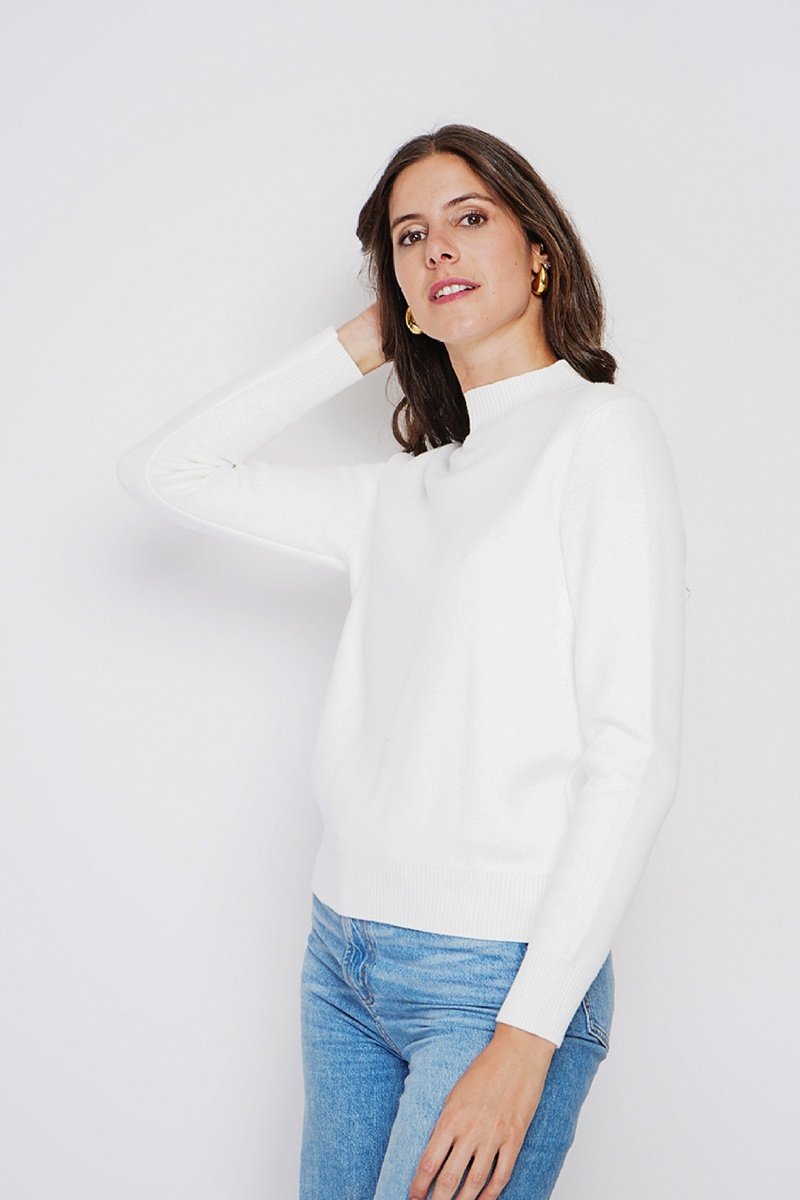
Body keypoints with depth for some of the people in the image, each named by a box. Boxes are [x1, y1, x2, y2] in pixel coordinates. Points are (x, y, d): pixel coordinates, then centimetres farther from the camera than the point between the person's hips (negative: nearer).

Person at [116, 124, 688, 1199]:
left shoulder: (600, 431, -7)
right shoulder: (405, 494, 12)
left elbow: (634, 755, -14)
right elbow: (166, 470, 17)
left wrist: (526, 1038, -18)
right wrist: (355, 345, 12)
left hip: (500, 976, -6)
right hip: (345, 956, 6)